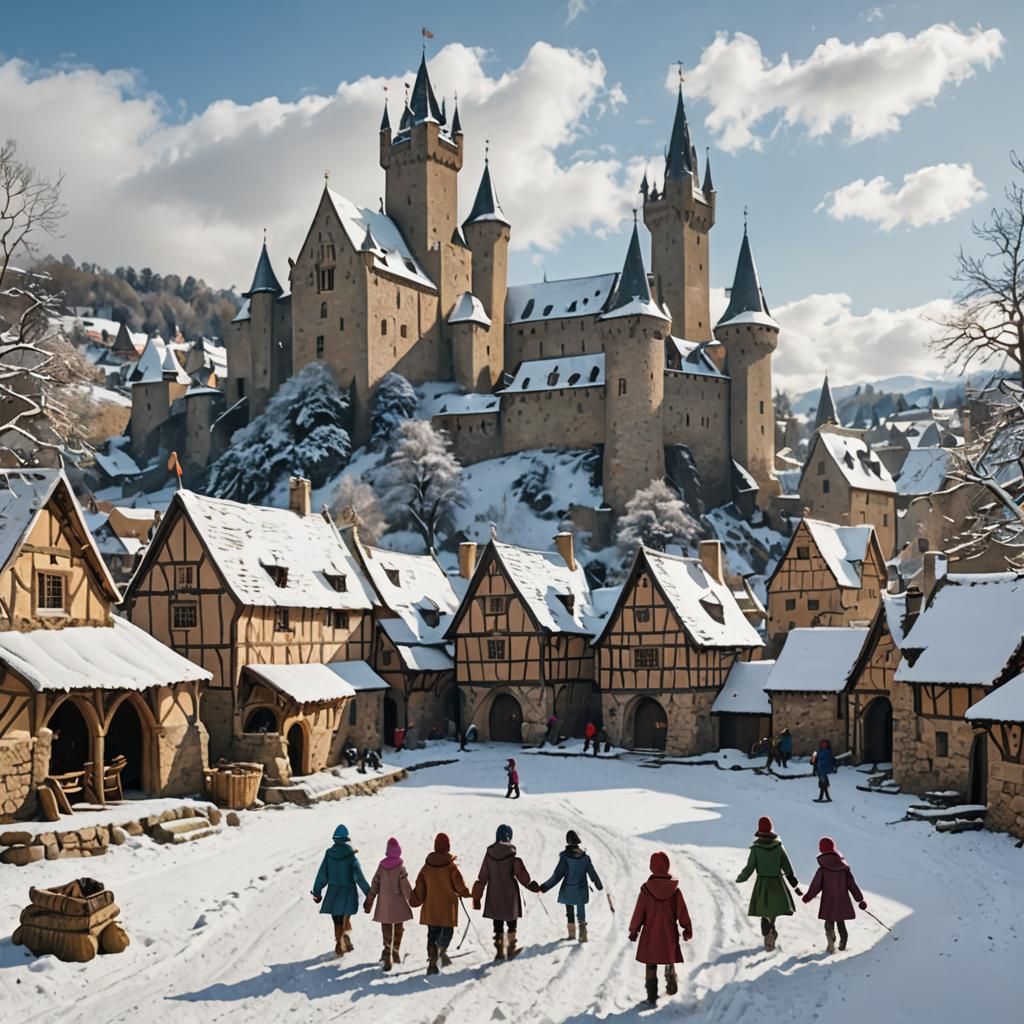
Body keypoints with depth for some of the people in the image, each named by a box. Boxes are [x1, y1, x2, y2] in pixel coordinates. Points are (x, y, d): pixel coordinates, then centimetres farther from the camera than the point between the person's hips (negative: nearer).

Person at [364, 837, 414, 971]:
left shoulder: (381, 866, -1)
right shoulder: (400, 867, -11)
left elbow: (374, 884, 3)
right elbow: (405, 885, -13)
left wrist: (369, 901, 11)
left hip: (384, 906, 2)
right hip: (398, 905, -2)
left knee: (386, 931, 6)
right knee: (398, 929, 17)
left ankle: (387, 956, -7)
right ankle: (396, 953, 25)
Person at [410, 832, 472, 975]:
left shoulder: (427, 866, 0)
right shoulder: (451, 866, -12)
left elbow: (419, 886, 5)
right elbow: (459, 885, -8)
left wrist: (415, 901, 19)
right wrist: (465, 893, 13)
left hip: (430, 907, 3)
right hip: (448, 906, -3)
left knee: (432, 934, 10)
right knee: (447, 930, 10)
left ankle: (432, 961, 4)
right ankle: (442, 949, -15)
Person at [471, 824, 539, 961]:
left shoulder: (489, 853, -2)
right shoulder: (511, 853, -12)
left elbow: (482, 877, 1)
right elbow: (521, 874, -10)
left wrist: (477, 897, 7)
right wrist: (532, 885, 6)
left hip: (493, 895, 2)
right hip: (510, 894, -2)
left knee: (498, 924, 9)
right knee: (511, 923, 13)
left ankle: (499, 951, 8)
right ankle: (511, 949, 16)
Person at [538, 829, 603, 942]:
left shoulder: (565, 856, -18)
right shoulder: (585, 856, -7)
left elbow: (557, 875, -18)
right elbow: (592, 873, 1)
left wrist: (545, 887, -13)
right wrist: (599, 885, 16)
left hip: (568, 891, -3)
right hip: (581, 890, 3)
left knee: (570, 913, 17)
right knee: (581, 912, 15)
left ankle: (572, 934, 26)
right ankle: (583, 935, 1)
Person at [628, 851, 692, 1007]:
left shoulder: (646, 889, -13)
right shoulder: (674, 889, -10)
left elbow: (639, 912, -6)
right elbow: (682, 911, -3)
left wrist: (634, 930, 7)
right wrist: (687, 930, 9)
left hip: (650, 935, -1)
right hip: (669, 935, 1)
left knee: (651, 966, 9)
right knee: (670, 961, 25)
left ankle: (652, 996, 9)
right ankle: (671, 985, 29)